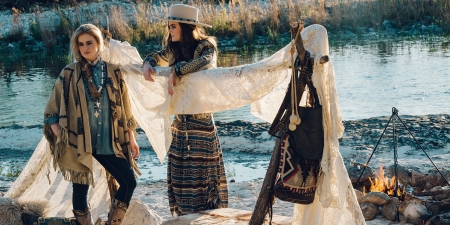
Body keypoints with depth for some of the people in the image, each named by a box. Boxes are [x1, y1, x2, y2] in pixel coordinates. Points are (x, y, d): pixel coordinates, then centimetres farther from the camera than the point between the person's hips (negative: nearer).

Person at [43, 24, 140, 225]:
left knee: (129, 182, 0)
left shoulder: (113, 72, 5)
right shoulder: (69, 74, -2)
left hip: (108, 141, 3)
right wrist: (61, 138, -10)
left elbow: (124, 107, 10)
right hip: (78, 142, -3)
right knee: (80, 190, 2)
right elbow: (51, 110, 0)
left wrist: (131, 138, 10)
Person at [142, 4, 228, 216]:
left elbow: (206, 62, -33)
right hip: (180, 121, 7)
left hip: (200, 121, -7)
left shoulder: (205, 46, -11)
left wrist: (175, 71, -28)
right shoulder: (174, 49, 8)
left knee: (201, 175, -2)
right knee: (180, 175, 11)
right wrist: (148, 64, 1)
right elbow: (156, 56, 24)